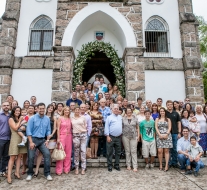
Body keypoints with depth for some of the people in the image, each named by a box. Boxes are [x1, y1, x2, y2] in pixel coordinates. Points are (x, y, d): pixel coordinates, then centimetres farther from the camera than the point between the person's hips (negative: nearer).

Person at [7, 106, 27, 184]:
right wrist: (20, 121, -3)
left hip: (21, 138, 6)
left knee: (19, 156, 6)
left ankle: (17, 173, 13)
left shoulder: (20, 119, 15)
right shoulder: (11, 119, -1)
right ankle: (9, 176, -2)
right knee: (12, 157, -6)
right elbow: (15, 128, -10)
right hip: (15, 138, -6)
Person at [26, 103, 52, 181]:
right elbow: (28, 131, -8)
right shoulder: (32, 118, -6)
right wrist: (31, 142, -13)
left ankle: (47, 173, 1)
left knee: (47, 154, -11)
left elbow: (48, 130, 7)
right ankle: (30, 173, 25)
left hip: (42, 140, 2)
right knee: (31, 157, 2)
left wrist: (47, 140, -2)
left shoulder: (47, 119, 3)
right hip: (33, 139, -2)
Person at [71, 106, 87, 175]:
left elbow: (85, 126, 10)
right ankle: (76, 168, 17)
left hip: (83, 134, 0)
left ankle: (83, 168, 5)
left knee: (83, 151, -2)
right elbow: (71, 127, 13)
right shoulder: (71, 118, 5)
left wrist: (83, 131, 8)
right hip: (75, 135, 1)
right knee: (76, 151, 6)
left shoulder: (83, 117, 3)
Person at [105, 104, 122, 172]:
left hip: (118, 137, 5)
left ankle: (116, 165, 24)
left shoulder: (120, 117, 12)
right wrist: (107, 136, -12)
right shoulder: (109, 117, -3)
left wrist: (121, 133, 9)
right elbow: (106, 127, -6)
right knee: (110, 152, 3)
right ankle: (109, 166, 14)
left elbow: (122, 126, 17)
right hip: (111, 137, -4)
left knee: (118, 152, 11)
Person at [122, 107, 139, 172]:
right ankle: (128, 165, 18)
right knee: (127, 151, 7)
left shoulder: (135, 118, 5)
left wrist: (138, 136, 1)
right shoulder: (123, 119, 4)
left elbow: (137, 127, 7)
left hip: (133, 136, 0)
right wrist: (121, 135, 1)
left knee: (134, 151, -2)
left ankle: (135, 166, 3)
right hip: (125, 136, 1)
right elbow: (121, 127, 7)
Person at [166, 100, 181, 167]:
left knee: (175, 149, 8)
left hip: (175, 133, 2)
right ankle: (169, 162, 16)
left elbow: (179, 123, 8)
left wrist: (179, 133, 0)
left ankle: (175, 162, 20)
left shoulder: (176, 113, 7)